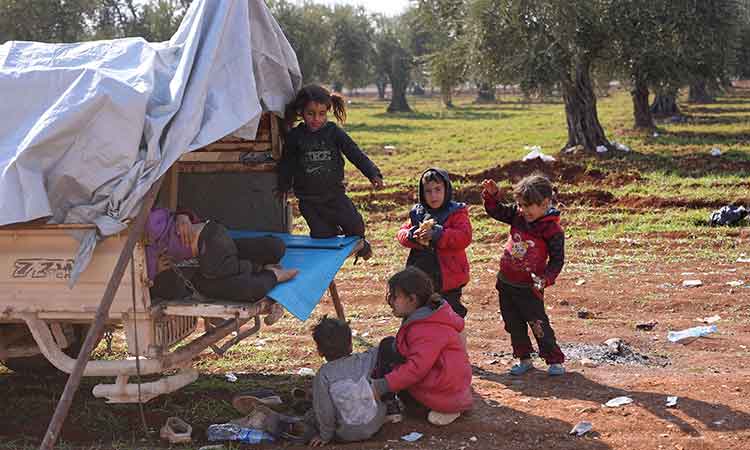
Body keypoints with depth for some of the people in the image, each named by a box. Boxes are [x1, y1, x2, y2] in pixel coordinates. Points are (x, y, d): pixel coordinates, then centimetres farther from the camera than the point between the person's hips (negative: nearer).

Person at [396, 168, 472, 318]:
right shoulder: (417, 213, 7)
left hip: (448, 278, -5)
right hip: (422, 277, 5)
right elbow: (401, 233, 5)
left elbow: (464, 237, -20)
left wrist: (438, 234, -29)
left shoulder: (456, 213, -7)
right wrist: (412, 236, -18)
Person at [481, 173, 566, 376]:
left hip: (529, 287, -6)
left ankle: (554, 361, 14)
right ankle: (524, 359, 28)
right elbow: (496, 211, 12)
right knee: (513, 324, 14)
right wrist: (492, 195, -6)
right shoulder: (517, 215, -2)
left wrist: (546, 279, -25)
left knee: (539, 325, 1)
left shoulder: (552, 230, -16)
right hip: (506, 283, 6)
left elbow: (557, 260, -12)